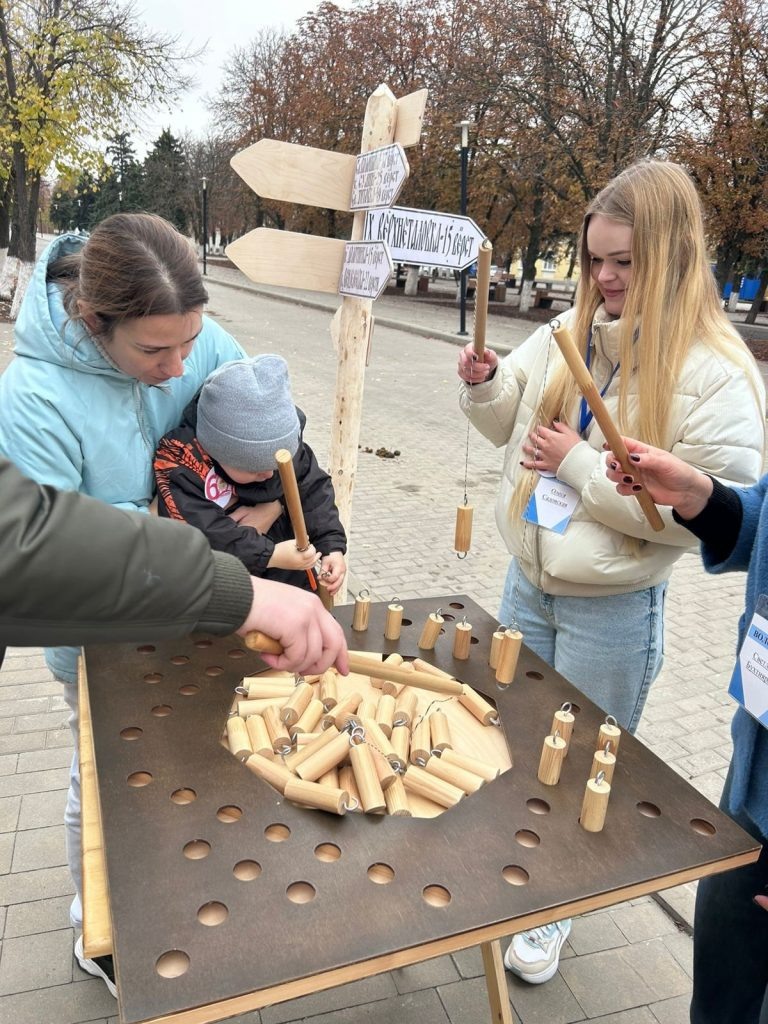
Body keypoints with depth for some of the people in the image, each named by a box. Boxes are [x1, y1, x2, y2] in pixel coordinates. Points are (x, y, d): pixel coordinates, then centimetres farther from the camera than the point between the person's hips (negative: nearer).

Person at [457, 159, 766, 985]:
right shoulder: (571, 331, 0)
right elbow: (513, 419, 12)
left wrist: (581, 465, -22)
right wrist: (486, 385, -10)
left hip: (613, 611, -6)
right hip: (528, 582, 6)